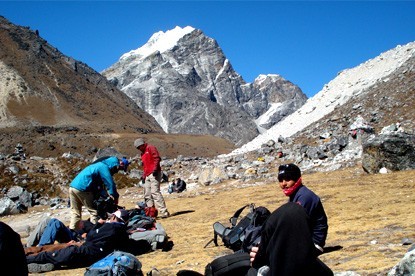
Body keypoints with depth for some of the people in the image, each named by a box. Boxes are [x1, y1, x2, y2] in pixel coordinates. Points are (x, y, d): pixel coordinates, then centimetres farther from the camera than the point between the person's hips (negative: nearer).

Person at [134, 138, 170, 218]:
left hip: (154, 174, -10)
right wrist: (144, 176, 20)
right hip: (147, 176, 10)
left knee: (155, 192, -19)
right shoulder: (143, 154, 27)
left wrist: (155, 169, -21)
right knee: (147, 195, 6)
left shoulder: (151, 148, 1)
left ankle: (164, 212, -22)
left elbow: (157, 158, -12)